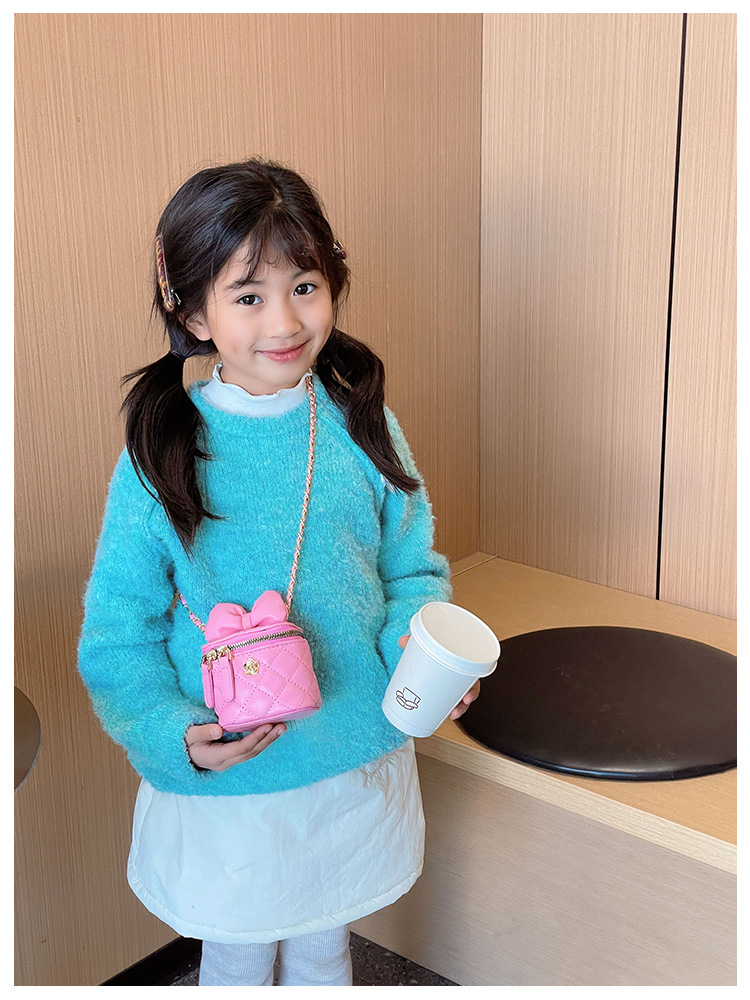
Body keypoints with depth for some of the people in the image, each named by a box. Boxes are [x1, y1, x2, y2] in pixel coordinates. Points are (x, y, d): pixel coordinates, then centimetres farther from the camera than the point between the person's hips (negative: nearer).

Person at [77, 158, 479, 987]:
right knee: (238, 958, 21)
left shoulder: (362, 426, -6)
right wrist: (173, 733, -25)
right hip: (224, 784, -2)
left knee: (323, 948, 25)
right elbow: (118, 635, -10)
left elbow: (412, 568, 2)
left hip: (356, 762, 2)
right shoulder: (160, 454, -15)